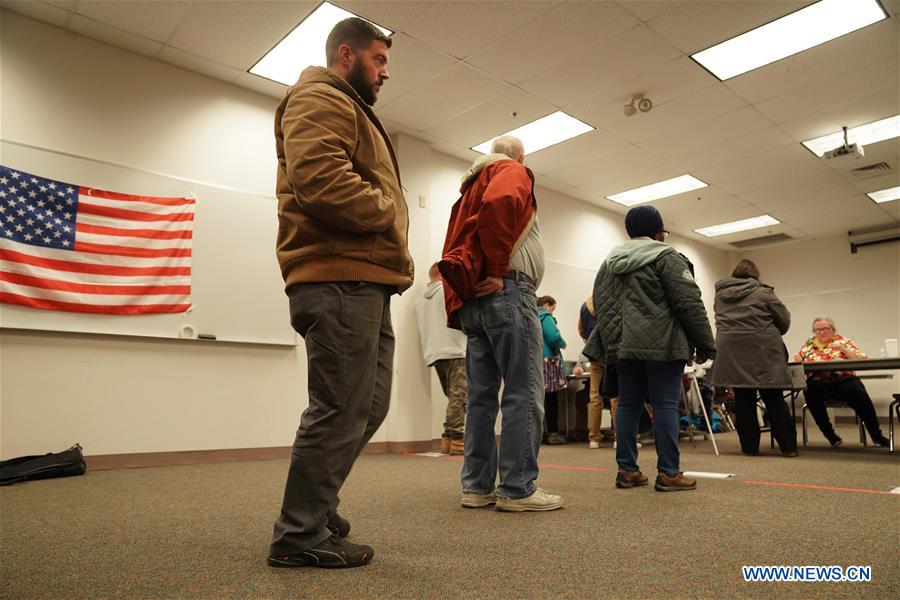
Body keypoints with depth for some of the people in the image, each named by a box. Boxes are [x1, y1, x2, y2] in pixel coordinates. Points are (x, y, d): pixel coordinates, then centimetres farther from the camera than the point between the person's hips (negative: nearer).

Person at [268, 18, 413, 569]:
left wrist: (394, 255, 11)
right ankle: (301, 536, 7)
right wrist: (388, 212, -7)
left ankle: (315, 511, 25)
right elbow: (320, 180, -21)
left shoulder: (352, 112, 32)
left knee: (368, 406, 14)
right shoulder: (321, 99, -2)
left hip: (364, 281, 11)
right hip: (340, 280, -11)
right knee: (342, 410, -7)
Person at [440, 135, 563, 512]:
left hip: (470, 300, 8)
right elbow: (498, 203, -21)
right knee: (524, 393, -6)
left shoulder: (471, 186, 29)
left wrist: (460, 301, 14)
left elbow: (453, 250, 22)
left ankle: (477, 486, 10)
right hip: (507, 291, -8)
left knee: (482, 395, 7)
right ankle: (518, 489, -6)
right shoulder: (514, 172, 5)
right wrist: (497, 269, -17)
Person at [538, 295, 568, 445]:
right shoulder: (545, 317, -8)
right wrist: (563, 344, 0)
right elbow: (554, 336, -19)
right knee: (551, 397, -4)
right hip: (547, 361, -8)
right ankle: (552, 433, -2)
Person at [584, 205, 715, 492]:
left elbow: (601, 306, 16)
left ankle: (627, 470, 11)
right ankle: (668, 473, 1)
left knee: (628, 405, 8)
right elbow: (689, 303, -8)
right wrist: (705, 344, -2)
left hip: (623, 345, 6)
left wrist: (610, 344, 18)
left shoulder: (610, 262, 18)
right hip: (661, 344, -6)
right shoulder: (666, 257, -2)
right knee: (665, 405, -2)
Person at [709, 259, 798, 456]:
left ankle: (749, 446, 9)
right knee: (774, 400, 6)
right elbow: (784, 320, 2)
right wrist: (771, 335, 19)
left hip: (731, 352, 3)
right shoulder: (762, 292, -2)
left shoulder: (721, 294, 9)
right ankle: (789, 446, 11)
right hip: (762, 352, -2)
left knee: (743, 401, 6)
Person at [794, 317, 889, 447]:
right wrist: (798, 361, -4)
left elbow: (864, 360, 0)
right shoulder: (808, 344, 17)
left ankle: (877, 435, -16)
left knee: (859, 393, -33)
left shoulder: (843, 341, 11)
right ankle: (831, 436, -21)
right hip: (817, 381, 1)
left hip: (843, 379, -1)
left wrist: (843, 349, -12)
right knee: (811, 391, -34)